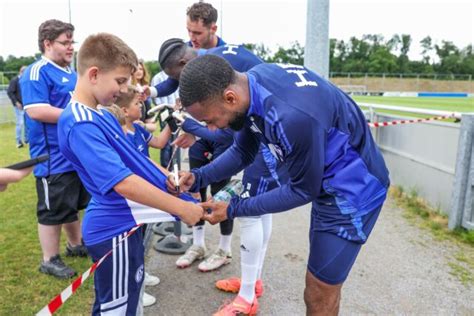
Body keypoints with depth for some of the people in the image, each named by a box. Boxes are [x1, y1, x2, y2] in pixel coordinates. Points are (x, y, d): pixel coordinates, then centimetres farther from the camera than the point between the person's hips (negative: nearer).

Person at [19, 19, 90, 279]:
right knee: (53, 209, 4)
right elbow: (36, 110, -23)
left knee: (74, 204, 21)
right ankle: (50, 260, 20)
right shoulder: (36, 72, -13)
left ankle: (76, 245, 38)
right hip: (54, 157, -9)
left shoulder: (71, 73, 14)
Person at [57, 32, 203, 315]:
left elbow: (132, 161, 15)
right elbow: (123, 182, -31)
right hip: (115, 228, -9)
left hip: (125, 222, 9)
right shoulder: (81, 124, -24)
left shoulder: (101, 115, 8)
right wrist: (181, 207, -25)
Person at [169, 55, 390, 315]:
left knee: (319, 293, 6)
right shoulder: (252, 82, -11)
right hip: (326, 182, 8)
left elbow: (303, 190, -21)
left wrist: (233, 209, -16)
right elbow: (243, 151, 2)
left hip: (352, 188, -8)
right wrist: (198, 178, -11)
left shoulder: (293, 117, -38)